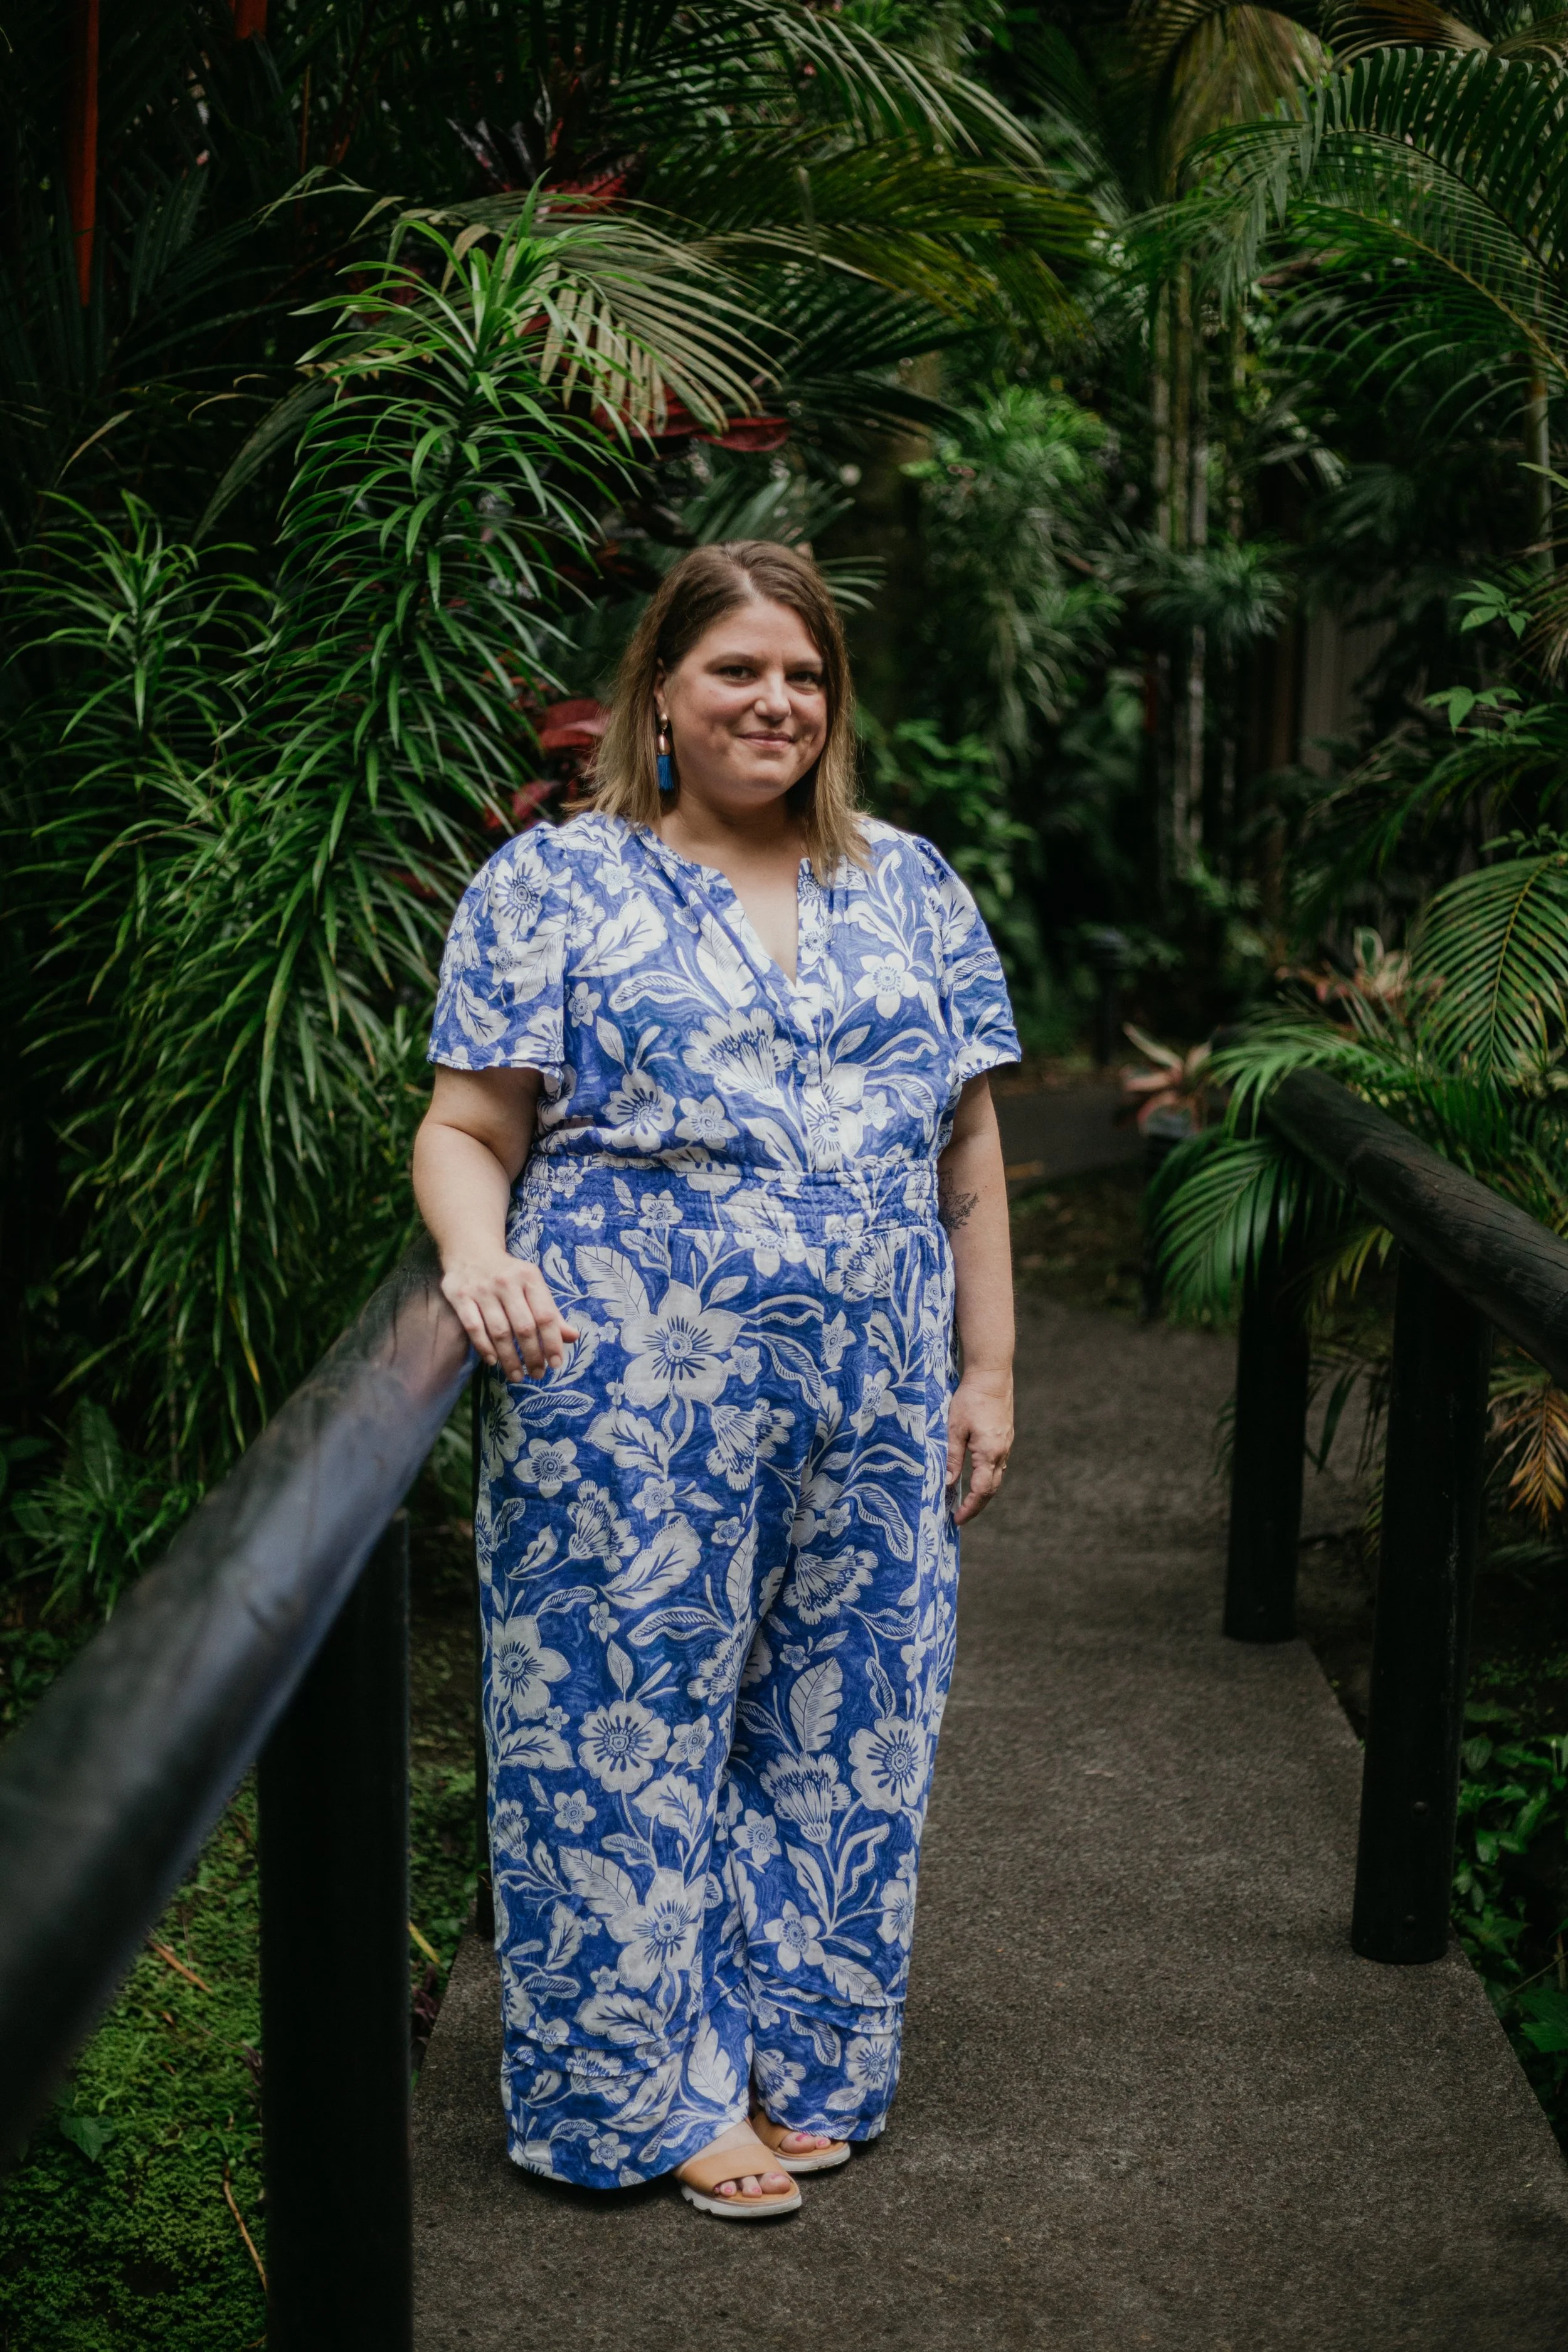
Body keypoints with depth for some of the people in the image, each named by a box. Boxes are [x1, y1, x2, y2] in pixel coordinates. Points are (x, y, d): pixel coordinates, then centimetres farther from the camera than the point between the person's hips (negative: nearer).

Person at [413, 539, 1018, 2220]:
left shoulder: (911, 887, 12)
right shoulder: (551, 886, 1)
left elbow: (967, 1149, 13)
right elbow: (467, 1132, -3)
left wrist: (986, 1371, 8)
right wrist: (477, 1254, -24)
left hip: (874, 1409, 4)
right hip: (632, 1405, -4)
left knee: (842, 1732, 11)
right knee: (628, 1728, 3)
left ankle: (794, 2055, 29)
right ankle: (654, 2089, 20)